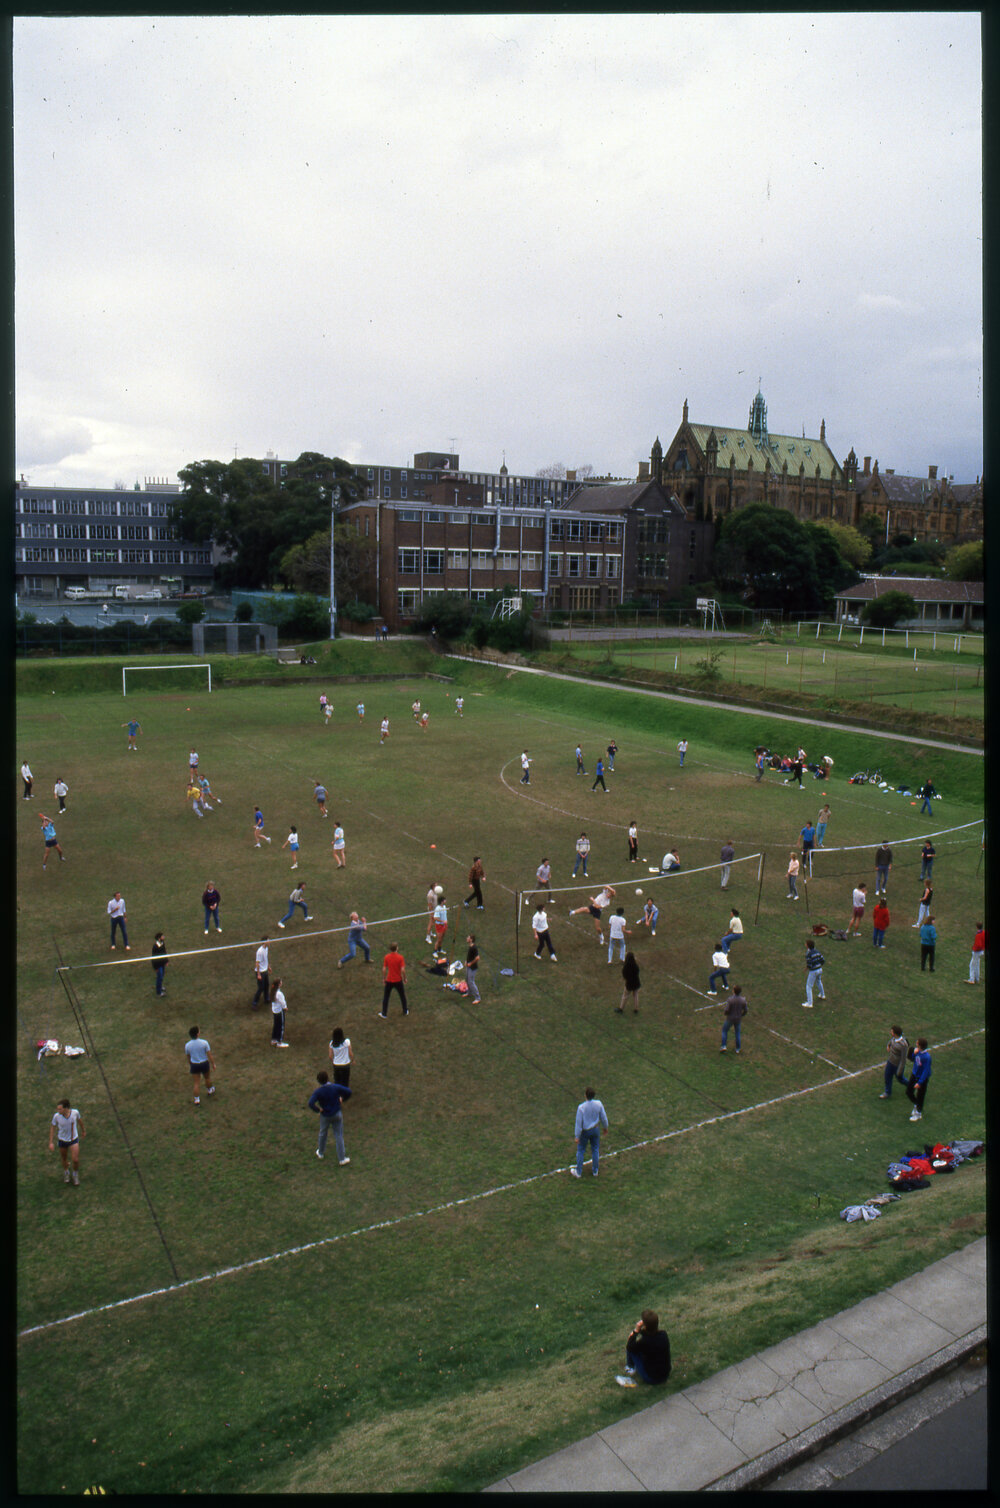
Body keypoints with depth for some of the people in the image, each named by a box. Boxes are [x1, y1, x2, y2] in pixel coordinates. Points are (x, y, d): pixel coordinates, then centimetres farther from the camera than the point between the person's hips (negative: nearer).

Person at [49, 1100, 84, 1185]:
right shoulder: (56, 1116, -25)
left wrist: (83, 1131, 14)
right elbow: (52, 1127, -8)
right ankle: (66, 1172, 52)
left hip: (74, 1139, -1)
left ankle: (75, 1174, 28)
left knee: (75, 1160, -5)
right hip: (62, 1140, 1)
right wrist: (50, 1143, -9)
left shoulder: (75, 1112, -24)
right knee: (64, 1159, 20)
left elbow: (79, 1119, -1)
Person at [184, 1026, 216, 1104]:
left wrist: (189, 1065, 20)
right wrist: (213, 1064, -1)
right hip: (204, 1064, -1)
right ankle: (210, 1090, 50)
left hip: (194, 1065, 1)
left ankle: (197, 1099, 18)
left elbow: (188, 1057, 2)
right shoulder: (204, 1043, -22)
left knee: (197, 1083, 13)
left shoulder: (187, 1045, -15)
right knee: (207, 1078, 26)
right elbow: (209, 1055, -14)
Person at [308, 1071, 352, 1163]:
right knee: (339, 1136, 11)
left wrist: (318, 1110, -16)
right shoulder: (336, 1087, -19)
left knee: (323, 1133, 25)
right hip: (337, 1114, 0)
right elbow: (348, 1092, -18)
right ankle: (342, 1159, 17)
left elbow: (311, 1103, -33)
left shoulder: (317, 1092, -22)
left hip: (325, 1116, 0)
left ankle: (321, 1153, 46)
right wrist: (342, 1099, -1)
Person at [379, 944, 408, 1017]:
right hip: (398, 981, -1)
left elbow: (384, 969, -7)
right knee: (402, 996, 20)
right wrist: (405, 978, -2)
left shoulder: (386, 957, -9)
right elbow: (403, 970, -17)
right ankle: (405, 1011, 33)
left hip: (389, 981, 1)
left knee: (385, 997, 15)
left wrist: (383, 979, 6)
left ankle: (384, 1014, 20)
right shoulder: (400, 957, -15)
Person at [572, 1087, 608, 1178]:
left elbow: (579, 1123, -22)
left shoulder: (581, 1107, -31)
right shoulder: (598, 1104, -21)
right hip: (595, 1129, 3)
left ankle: (578, 1172, 32)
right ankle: (595, 1170, 37)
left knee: (581, 1150, 18)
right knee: (595, 1150, 22)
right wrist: (605, 1127, 13)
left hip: (585, 1131, -3)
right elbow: (603, 1117, -7)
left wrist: (577, 1136, -10)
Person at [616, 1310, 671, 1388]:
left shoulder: (644, 1342, -30)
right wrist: (641, 1331, 2)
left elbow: (628, 1347, -11)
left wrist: (636, 1331, -13)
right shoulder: (664, 1334, -12)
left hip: (651, 1378, -6)